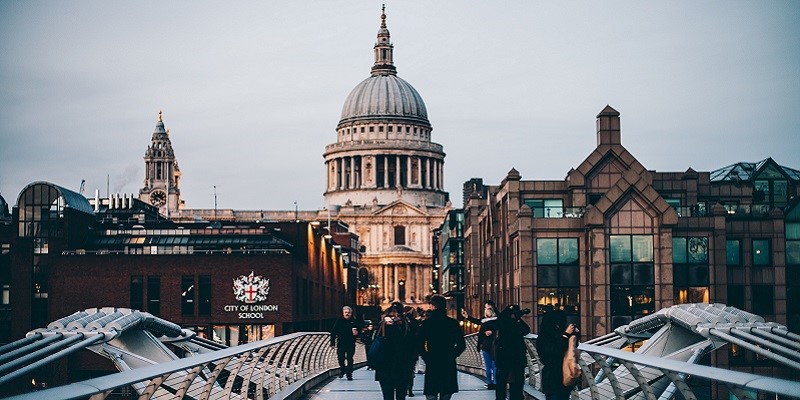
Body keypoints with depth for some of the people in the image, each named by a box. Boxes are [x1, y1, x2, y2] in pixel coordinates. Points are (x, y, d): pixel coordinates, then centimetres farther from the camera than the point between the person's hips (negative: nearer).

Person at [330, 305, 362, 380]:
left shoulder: (354, 321, 3)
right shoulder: (339, 321, 1)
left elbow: (359, 330, 12)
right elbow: (333, 332, 1)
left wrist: (357, 333, -13)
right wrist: (332, 342, -3)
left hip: (351, 344, 0)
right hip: (341, 344, 0)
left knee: (349, 359, -1)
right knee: (341, 358, -2)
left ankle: (349, 375, 4)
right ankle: (342, 370, 26)